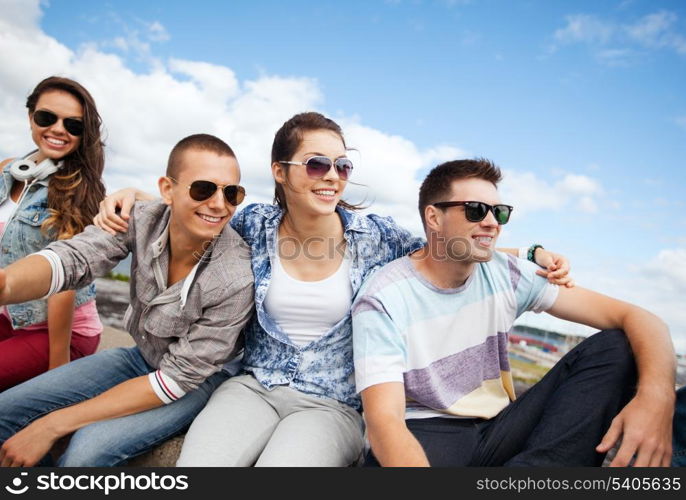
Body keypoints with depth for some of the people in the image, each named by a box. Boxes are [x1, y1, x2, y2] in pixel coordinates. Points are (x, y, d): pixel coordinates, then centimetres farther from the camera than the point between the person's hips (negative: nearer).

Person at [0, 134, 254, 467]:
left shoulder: (236, 278, -31)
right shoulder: (140, 220, -18)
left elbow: (179, 377, -25)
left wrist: (52, 425, -22)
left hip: (199, 378, -5)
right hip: (141, 356, 5)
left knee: (86, 450, -26)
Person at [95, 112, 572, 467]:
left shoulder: (375, 235, -6)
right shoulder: (255, 224, -2)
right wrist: (134, 197, 0)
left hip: (331, 403, -1)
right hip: (253, 386, 2)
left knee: (283, 461, -29)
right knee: (197, 462, -24)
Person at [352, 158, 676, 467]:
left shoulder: (506, 275, -2)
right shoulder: (382, 300, -14)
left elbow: (638, 318, -7)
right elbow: (383, 420, -25)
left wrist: (656, 394, -28)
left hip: (498, 429, 6)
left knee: (615, 346, -12)